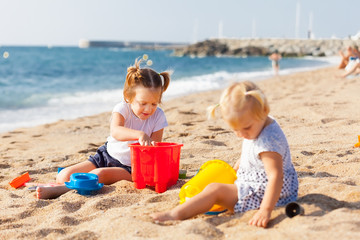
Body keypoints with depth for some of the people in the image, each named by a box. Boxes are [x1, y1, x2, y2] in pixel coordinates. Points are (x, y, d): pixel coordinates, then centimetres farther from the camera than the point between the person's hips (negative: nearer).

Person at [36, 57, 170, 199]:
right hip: (107, 155, 2)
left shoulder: (158, 116, -7)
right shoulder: (122, 108, -13)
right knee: (64, 176, -11)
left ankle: (60, 189, -28)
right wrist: (139, 134, -52)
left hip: (130, 168, -2)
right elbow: (115, 131, -34)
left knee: (100, 174, -33)